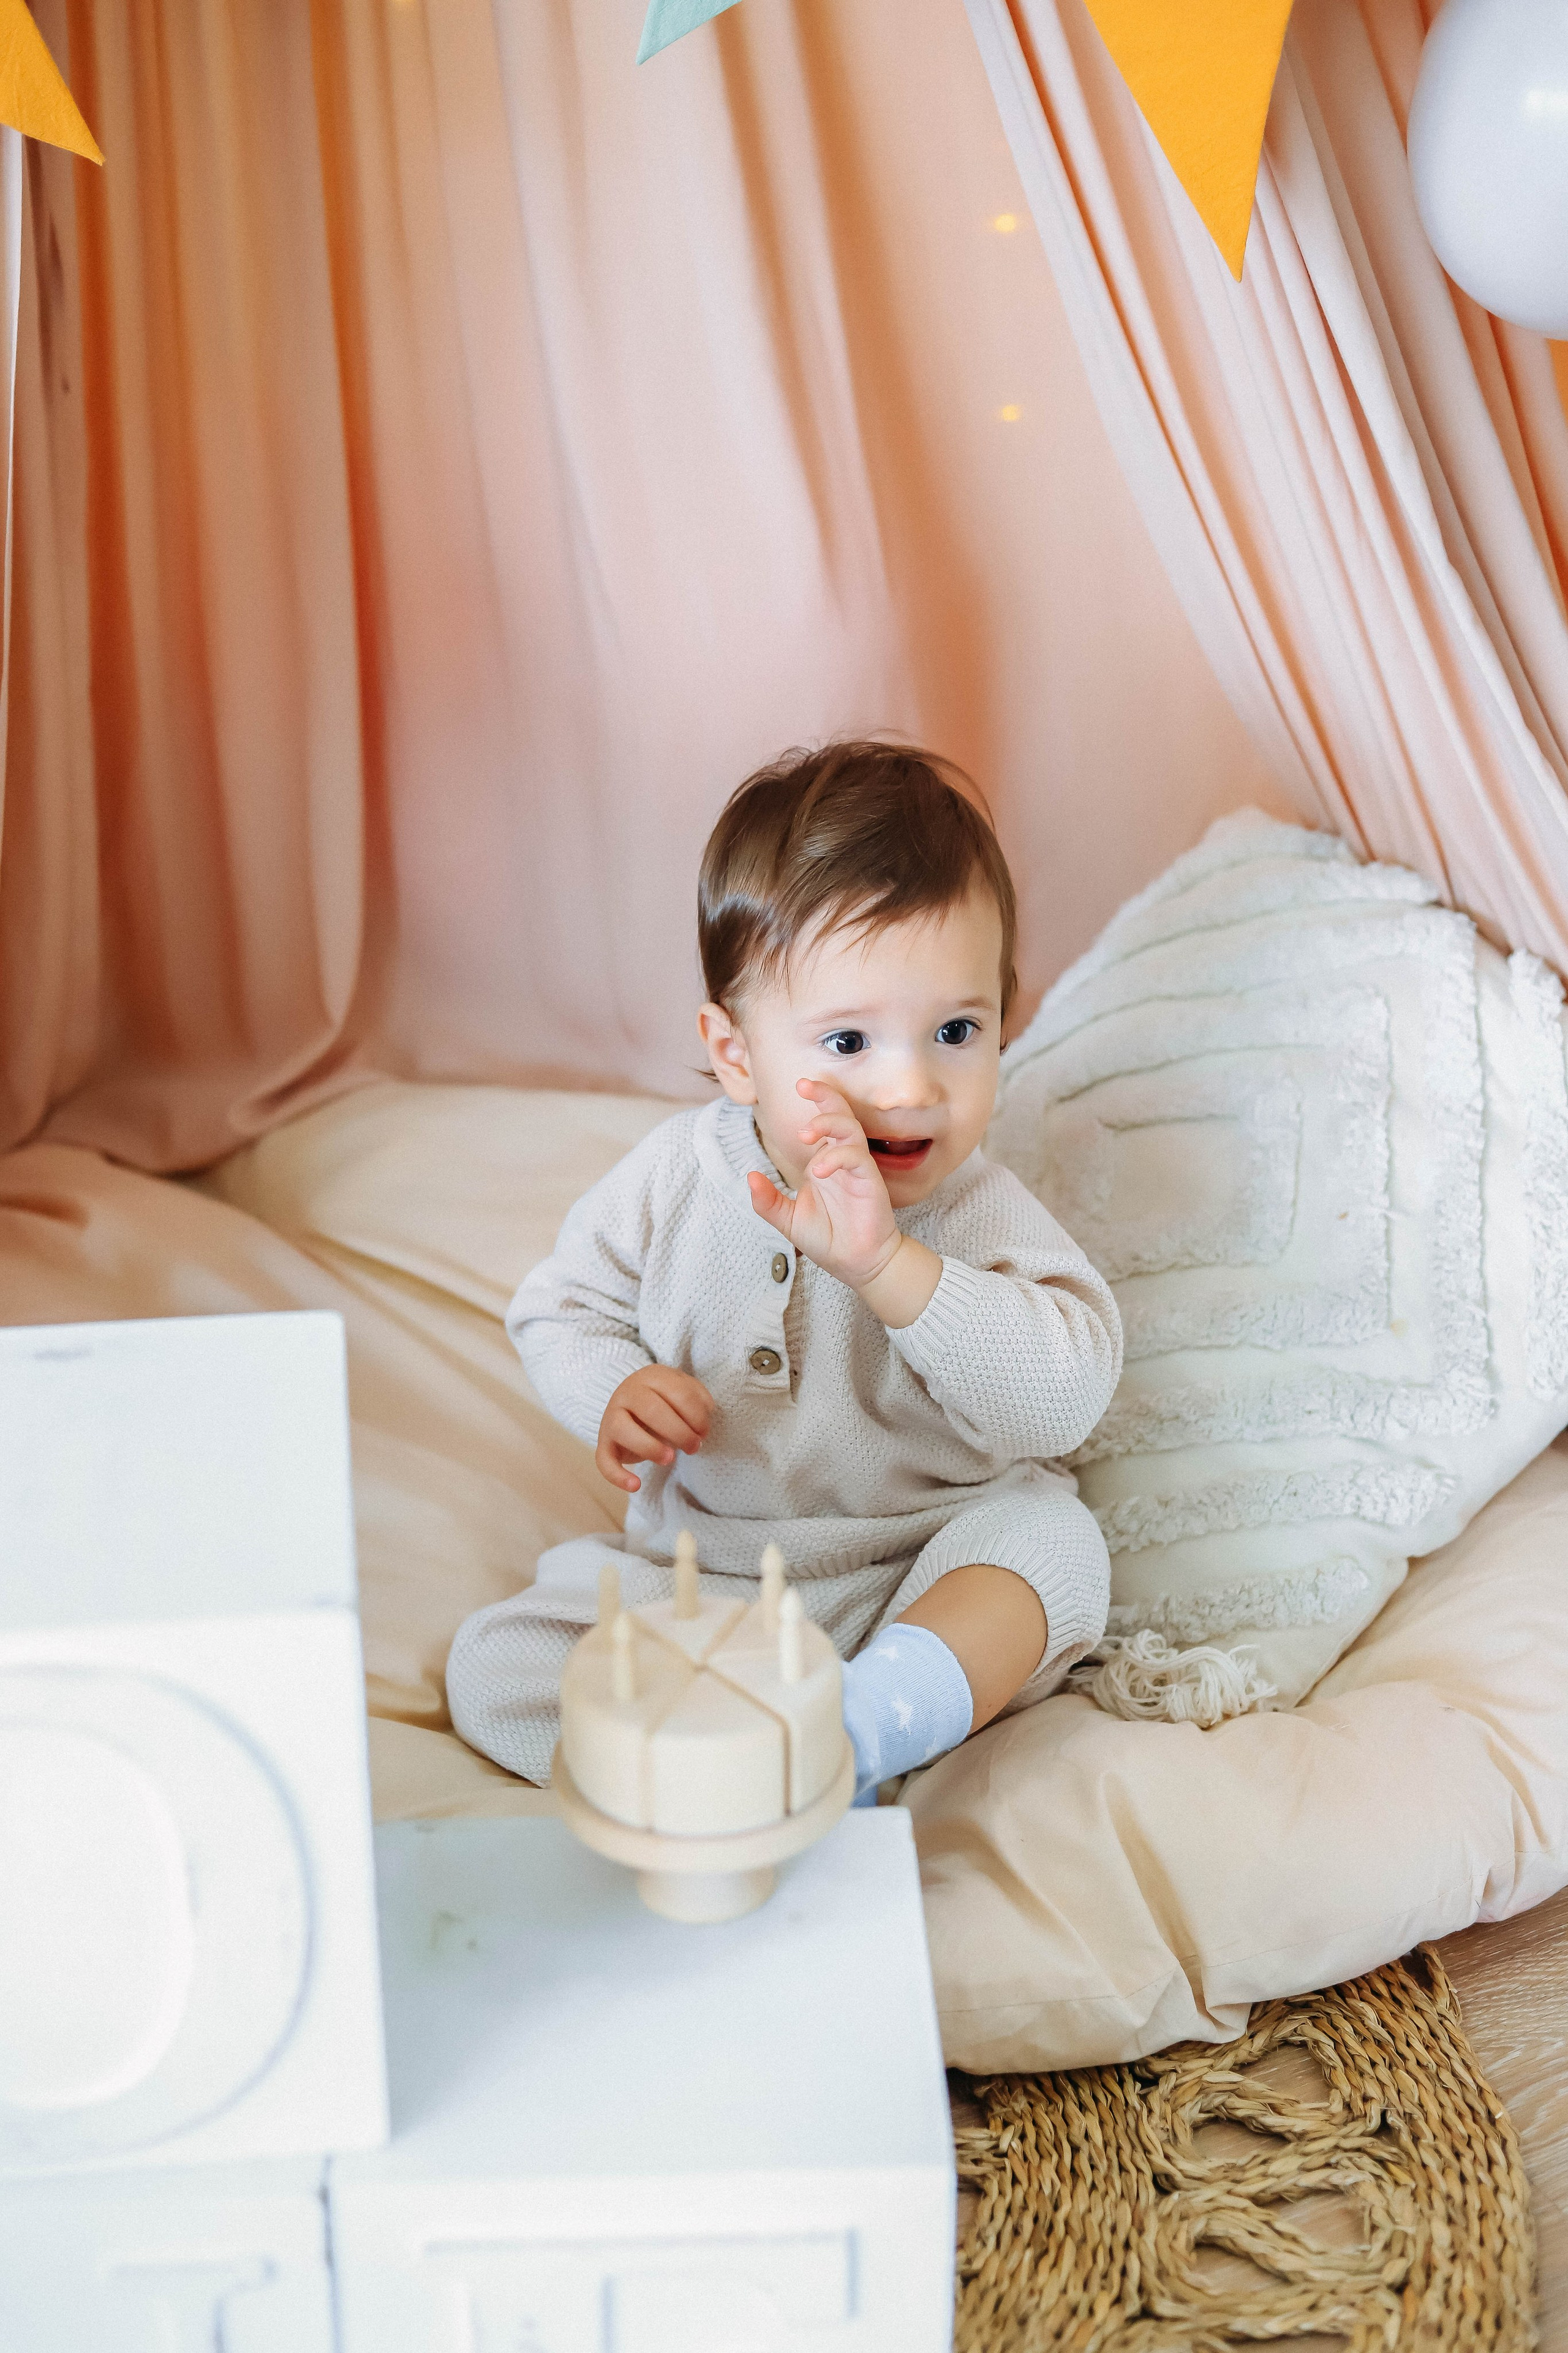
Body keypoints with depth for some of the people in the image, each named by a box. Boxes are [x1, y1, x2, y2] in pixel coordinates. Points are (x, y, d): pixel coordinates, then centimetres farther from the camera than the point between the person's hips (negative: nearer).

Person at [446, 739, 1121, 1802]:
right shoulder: (676, 1176, -7)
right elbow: (562, 1306, 7)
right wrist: (613, 1390, -16)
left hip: (929, 1590, -2)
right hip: (695, 1580, 3)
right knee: (495, 1669, -11)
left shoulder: (982, 1216, -15)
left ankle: (867, 1722, -43)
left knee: (1051, 1535, -30)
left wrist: (887, 1262, -40)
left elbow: (1067, 1395, -30)